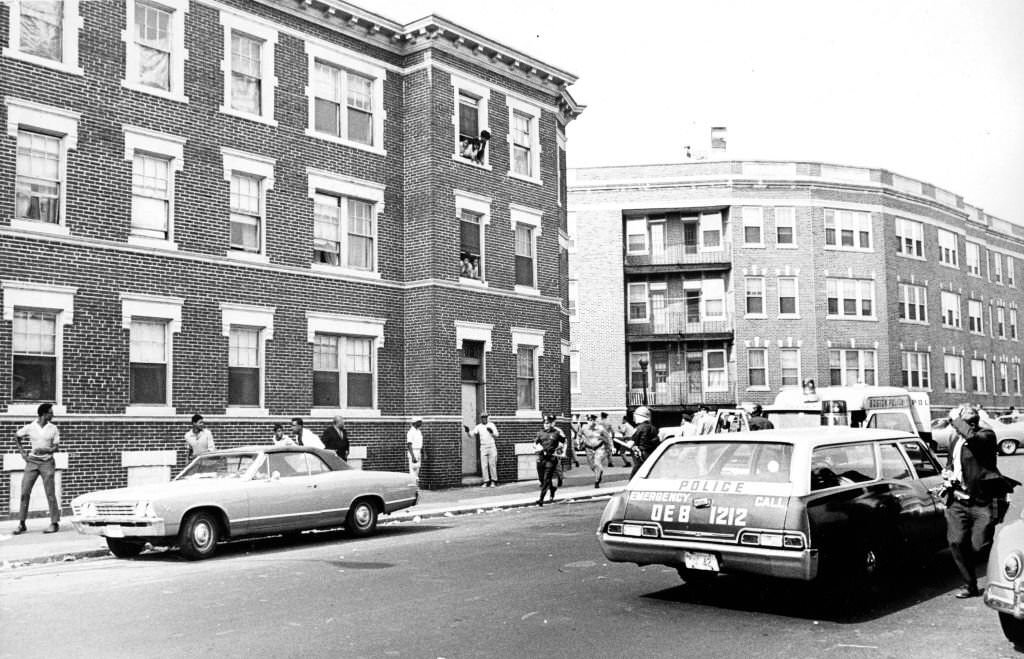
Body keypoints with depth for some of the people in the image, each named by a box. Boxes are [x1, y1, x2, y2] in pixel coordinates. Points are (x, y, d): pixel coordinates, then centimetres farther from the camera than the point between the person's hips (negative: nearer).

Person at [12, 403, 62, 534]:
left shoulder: (53, 429, 1)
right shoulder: (30, 427, 1)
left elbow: (56, 447, -1)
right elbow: (16, 437, 17)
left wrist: (45, 450, -19)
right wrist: (22, 451, 7)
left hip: (47, 463, -1)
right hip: (32, 462, 1)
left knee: (50, 494, -2)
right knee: (25, 493, 0)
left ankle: (54, 523, 4)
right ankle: (22, 524, 9)